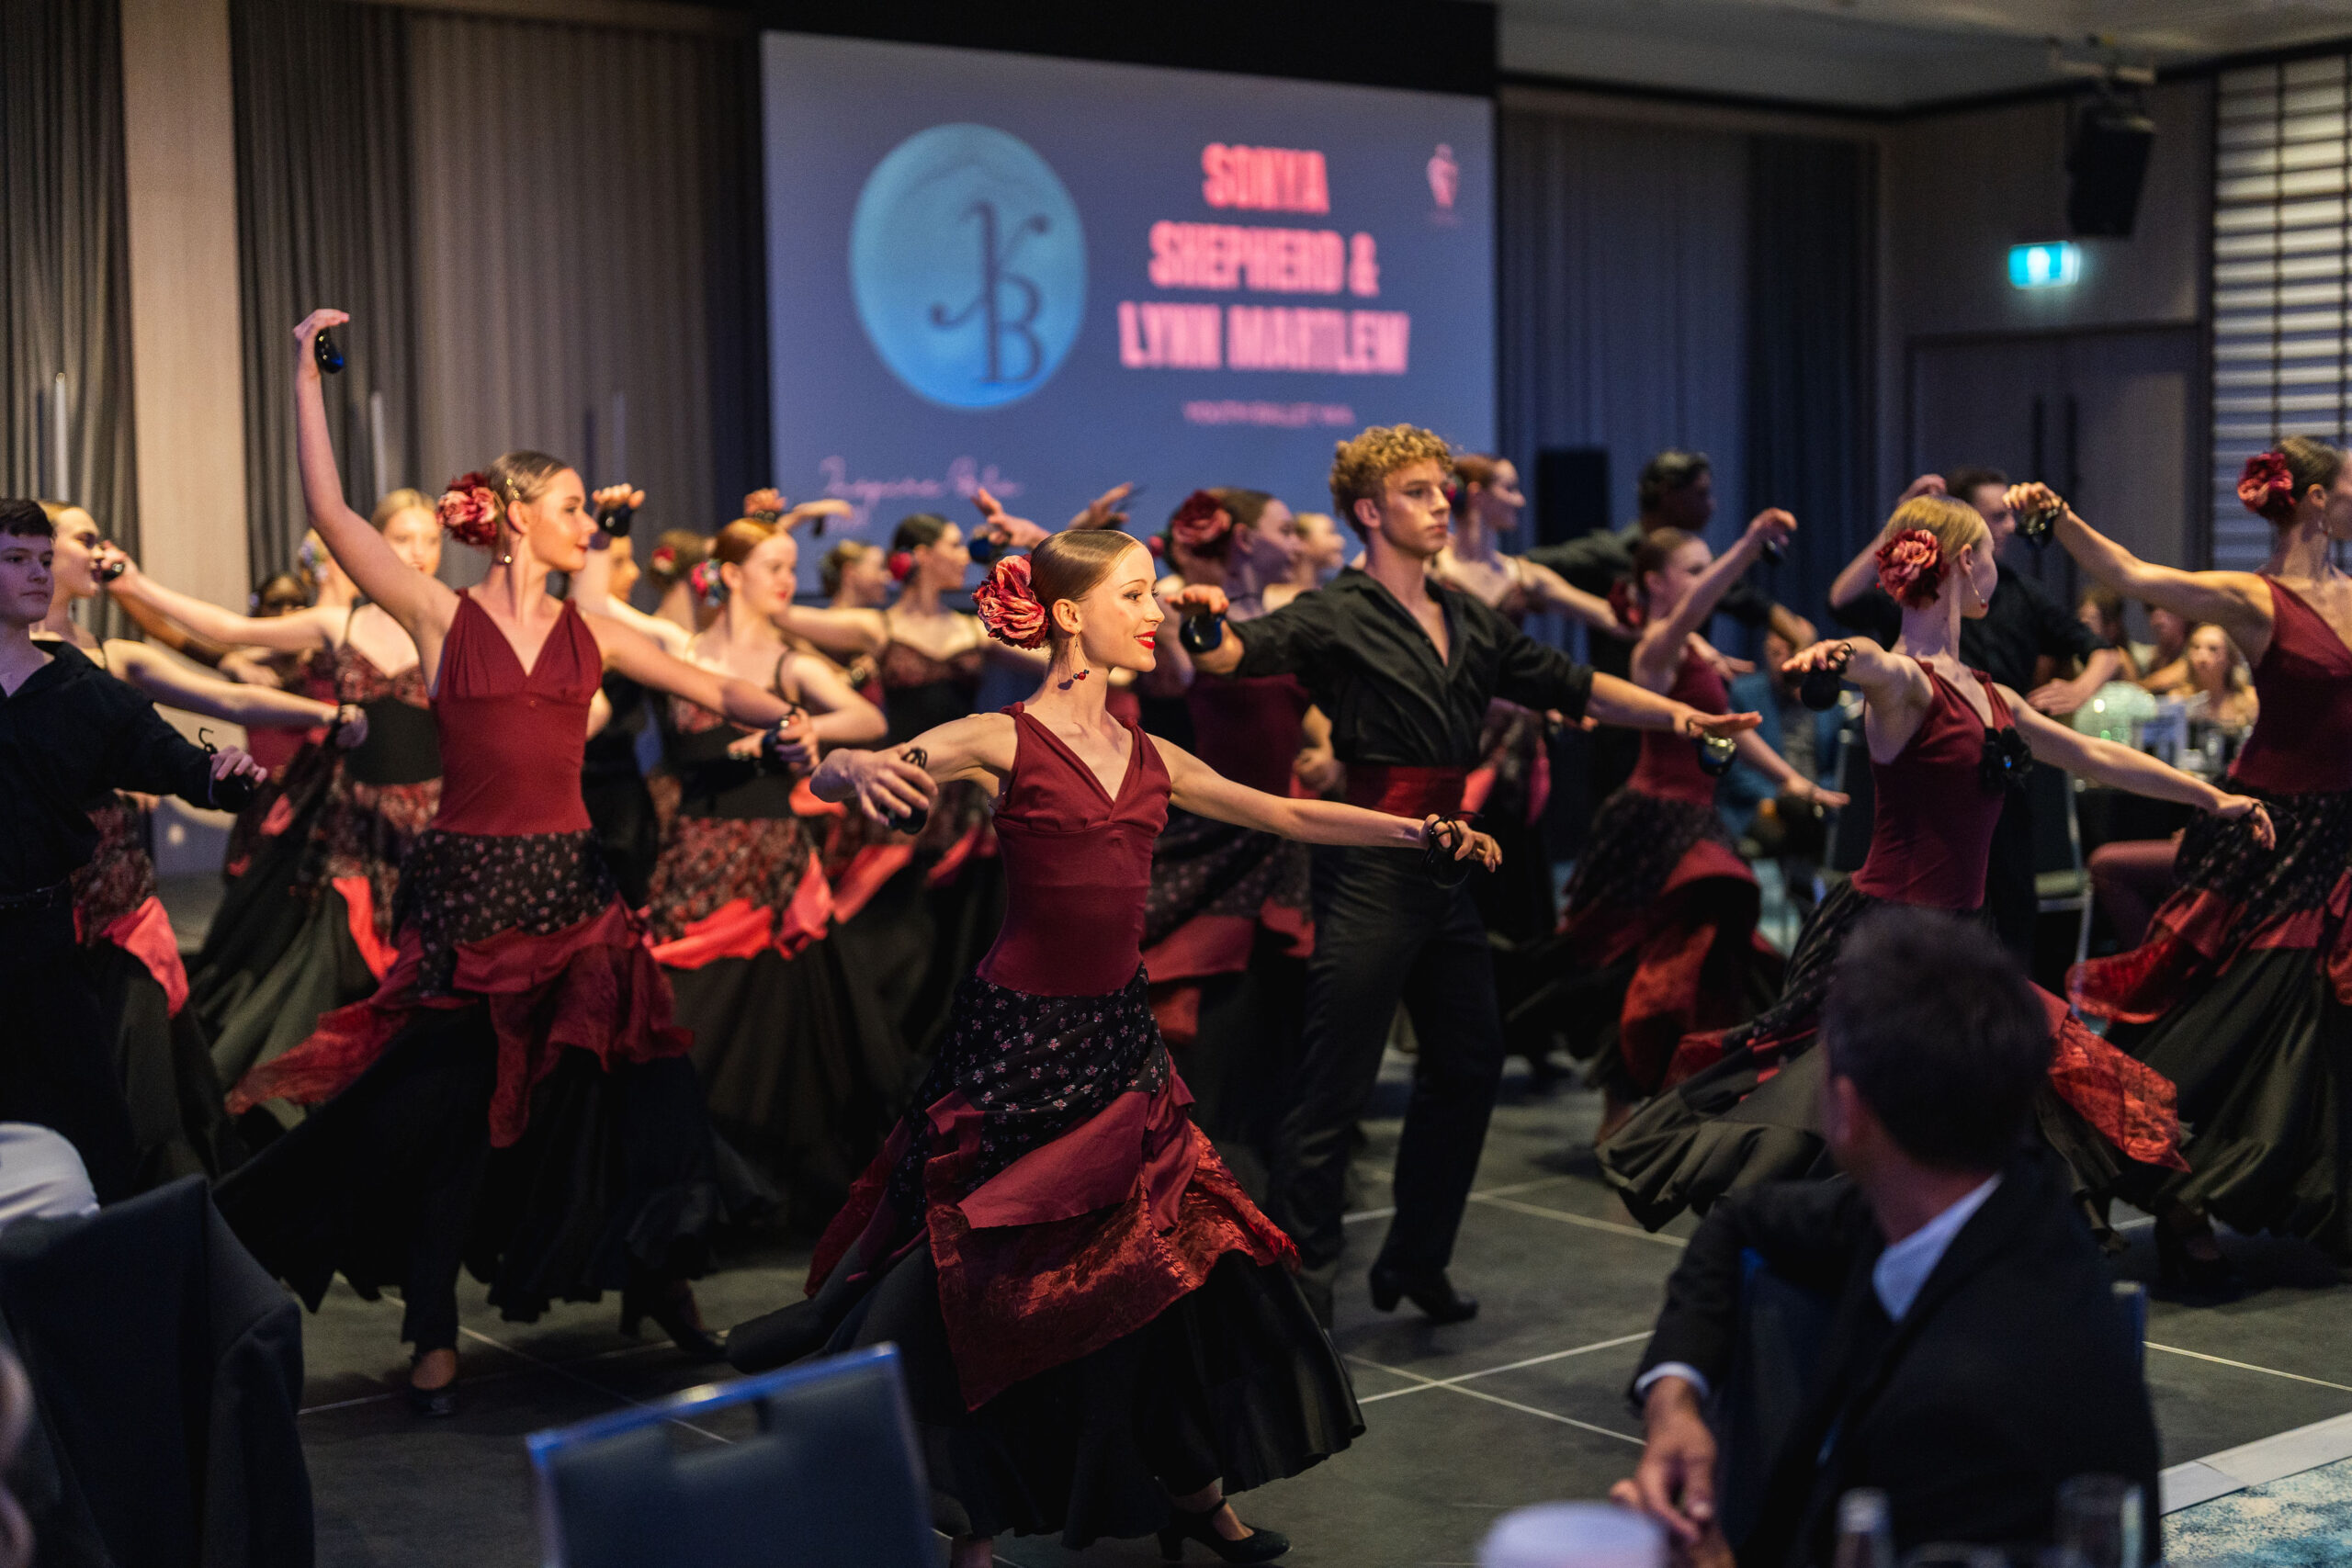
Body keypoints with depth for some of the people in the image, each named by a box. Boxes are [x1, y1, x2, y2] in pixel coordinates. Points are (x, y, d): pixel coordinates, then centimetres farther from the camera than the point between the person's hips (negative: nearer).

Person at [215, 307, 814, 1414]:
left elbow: (709, 686, 13)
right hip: (466, 891, -3)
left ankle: (657, 1282, 20)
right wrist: (307, 375, -10)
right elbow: (329, 510, -9)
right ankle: (433, 1333, 16)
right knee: (449, 1113, 4)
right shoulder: (442, 618, -3)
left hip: (569, 889, 3)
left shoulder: (589, 635, 8)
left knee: (612, 1096, 4)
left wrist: (783, 717, -6)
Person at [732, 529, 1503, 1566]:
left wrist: (1418, 831, 11)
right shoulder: (1002, 742, -9)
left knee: (1181, 1257, 9)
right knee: (988, 1279, 1)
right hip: (1019, 1035, -6)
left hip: (1117, 1034, 6)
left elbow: (1288, 816, 16)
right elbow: (831, 773, -18)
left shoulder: (1150, 760, 9)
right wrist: (862, 770, -42)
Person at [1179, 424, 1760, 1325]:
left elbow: (1568, 686, 16)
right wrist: (1210, 624, -45)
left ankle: (1415, 1261, 30)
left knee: (1468, 1063, 15)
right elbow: (1244, 653, -23)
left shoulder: (1467, 622, 14)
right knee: (1335, 1084, -4)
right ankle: (1301, 1284, 5)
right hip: (1370, 868, -8)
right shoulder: (1339, 617, -8)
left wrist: (1676, 714, 6)